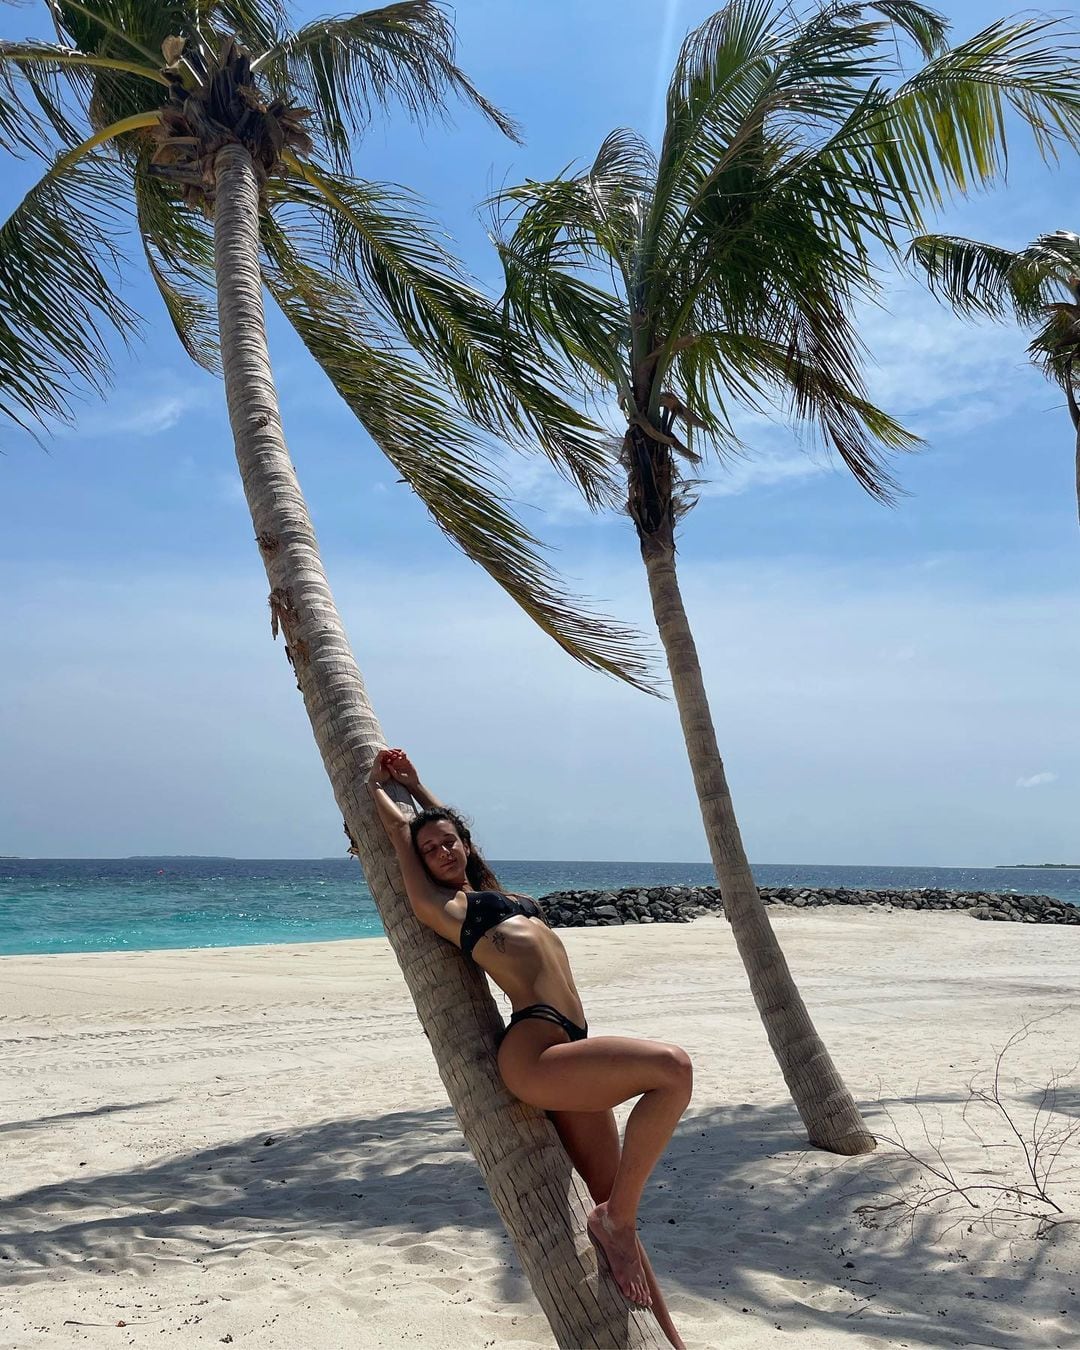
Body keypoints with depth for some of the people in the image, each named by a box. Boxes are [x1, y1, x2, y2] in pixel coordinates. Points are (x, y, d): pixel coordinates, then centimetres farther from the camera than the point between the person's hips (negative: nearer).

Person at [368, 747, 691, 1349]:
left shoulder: (488, 894, 25)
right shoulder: (441, 905, 5)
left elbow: (451, 828, 41)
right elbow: (400, 830, 17)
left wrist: (415, 782, 46)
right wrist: (378, 784, 33)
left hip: (568, 1052, 8)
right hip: (534, 1051, -8)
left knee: (614, 1207, 10)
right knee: (673, 1068, -25)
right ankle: (617, 1218, -12)